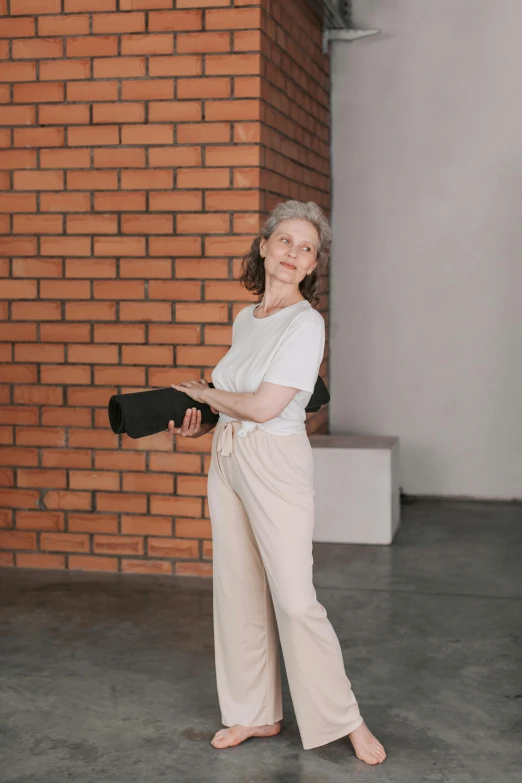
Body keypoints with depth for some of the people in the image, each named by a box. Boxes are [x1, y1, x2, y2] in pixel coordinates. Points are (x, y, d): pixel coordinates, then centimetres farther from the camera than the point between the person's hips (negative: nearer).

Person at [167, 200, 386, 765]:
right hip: (226, 461, 8)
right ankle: (255, 714, 25)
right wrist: (199, 423, 3)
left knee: (294, 599, -7)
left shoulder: (306, 322, -13)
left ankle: (345, 721, 9)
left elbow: (265, 405, -19)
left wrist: (203, 393, -4)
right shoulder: (244, 320, 11)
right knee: (238, 592, 12)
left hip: (275, 465, -7)